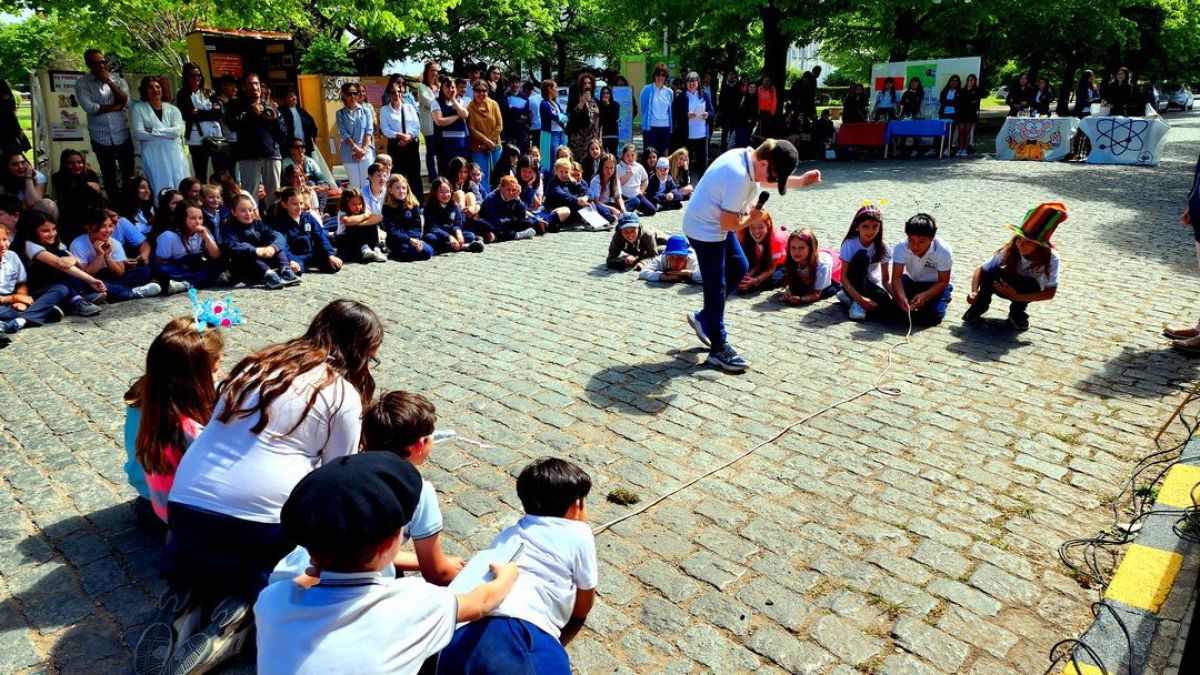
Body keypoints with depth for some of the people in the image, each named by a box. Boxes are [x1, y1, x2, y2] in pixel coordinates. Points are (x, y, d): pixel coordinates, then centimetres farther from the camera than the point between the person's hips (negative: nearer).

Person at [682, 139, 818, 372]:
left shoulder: (746, 158, 0)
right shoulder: (739, 177, -30)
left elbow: (771, 179, 20)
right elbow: (729, 224, -27)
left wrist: (801, 181, 9)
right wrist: (752, 218, -8)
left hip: (714, 223, 10)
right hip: (705, 228, -10)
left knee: (739, 268, 20)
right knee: (716, 286, -2)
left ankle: (703, 318, 30)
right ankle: (718, 348, 9)